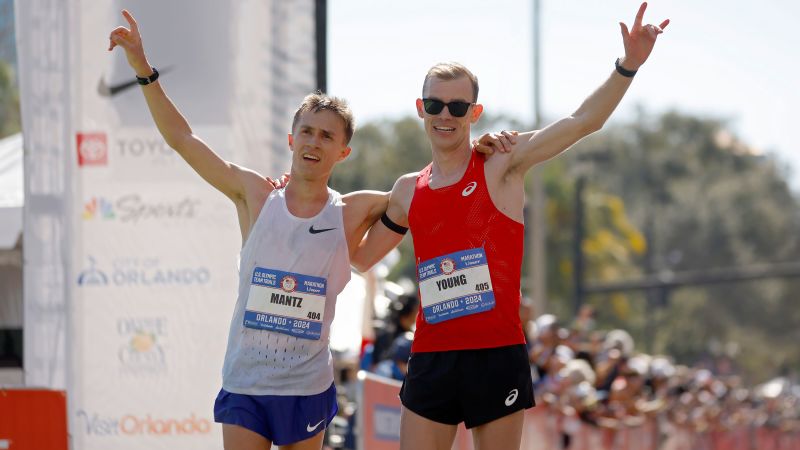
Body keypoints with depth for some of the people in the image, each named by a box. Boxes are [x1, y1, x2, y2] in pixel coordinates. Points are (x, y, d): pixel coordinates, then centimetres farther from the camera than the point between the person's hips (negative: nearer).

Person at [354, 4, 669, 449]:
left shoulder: (502, 165, 0)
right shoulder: (408, 191, 13)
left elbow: (583, 121, -9)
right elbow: (361, 255, 27)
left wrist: (628, 65, -23)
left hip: (497, 357, -3)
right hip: (431, 359, 3)